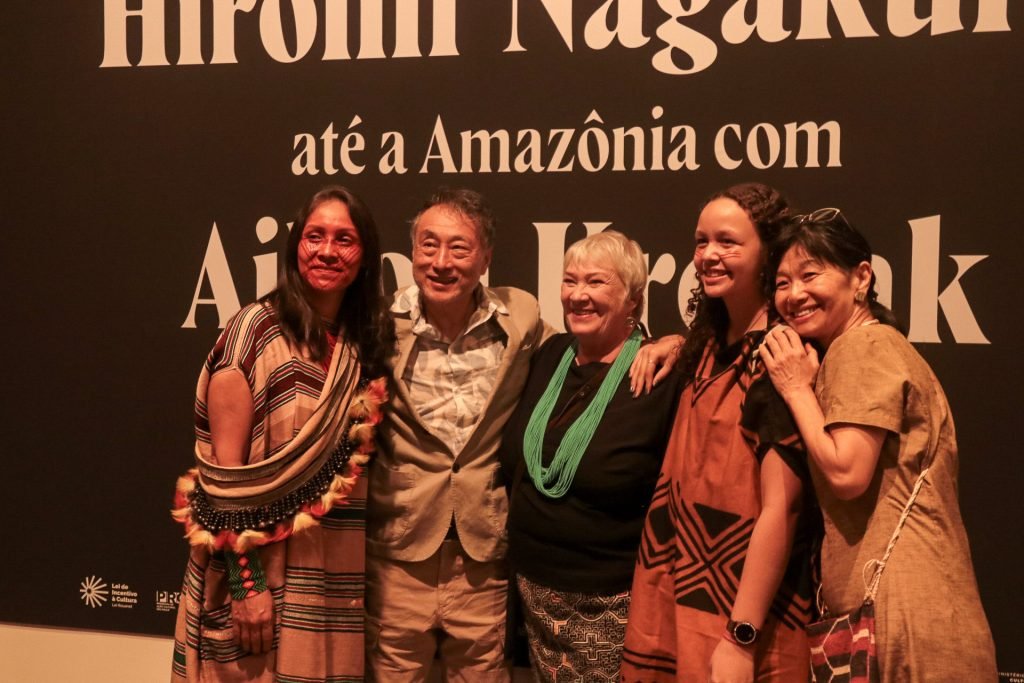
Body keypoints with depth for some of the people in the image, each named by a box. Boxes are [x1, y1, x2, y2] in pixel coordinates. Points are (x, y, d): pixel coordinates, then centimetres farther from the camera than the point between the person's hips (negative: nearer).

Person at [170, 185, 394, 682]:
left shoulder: (368, 343, 7)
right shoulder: (255, 330, -9)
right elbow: (224, 472, -12)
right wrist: (244, 584, -15)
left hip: (336, 576, 5)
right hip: (261, 567, -5)